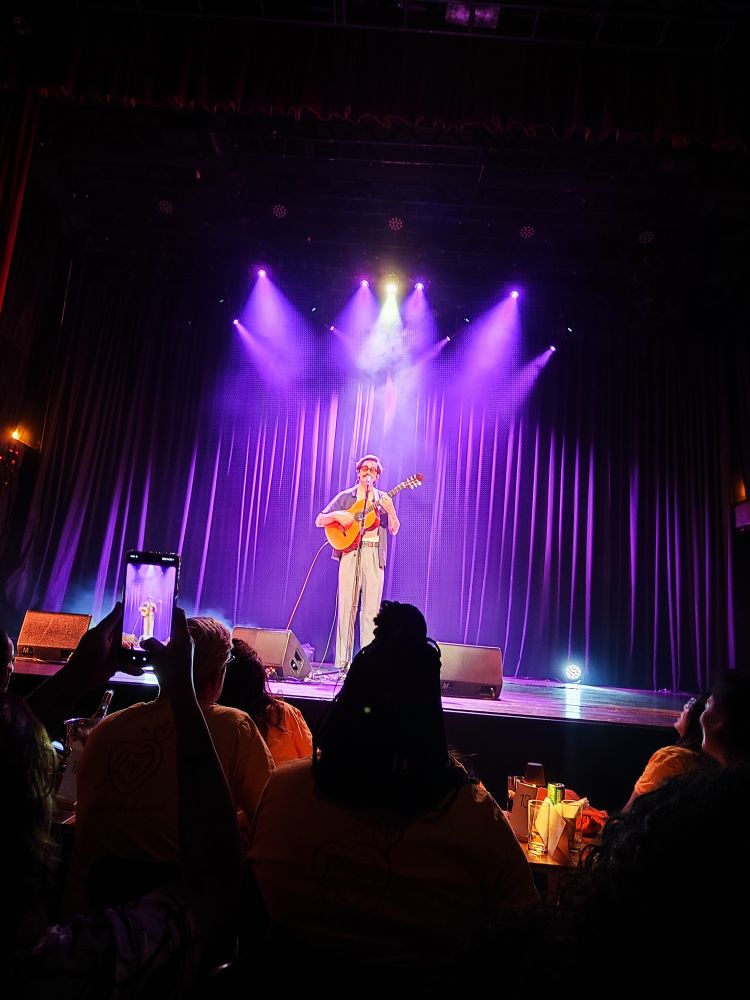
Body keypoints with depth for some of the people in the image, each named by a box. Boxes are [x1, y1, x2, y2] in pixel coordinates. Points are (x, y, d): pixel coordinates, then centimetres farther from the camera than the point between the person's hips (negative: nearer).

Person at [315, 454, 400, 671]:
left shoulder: (383, 499, 14)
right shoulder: (345, 496, 11)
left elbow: (394, 530, 6)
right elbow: (319, 521, 7)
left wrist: (390, 510, -12)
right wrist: (337, 515, -12)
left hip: (374, 554, 1)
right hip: (350, 552, -1)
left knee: (371, 608, -3)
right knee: (347, 605, -4)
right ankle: (342, 661, 1)